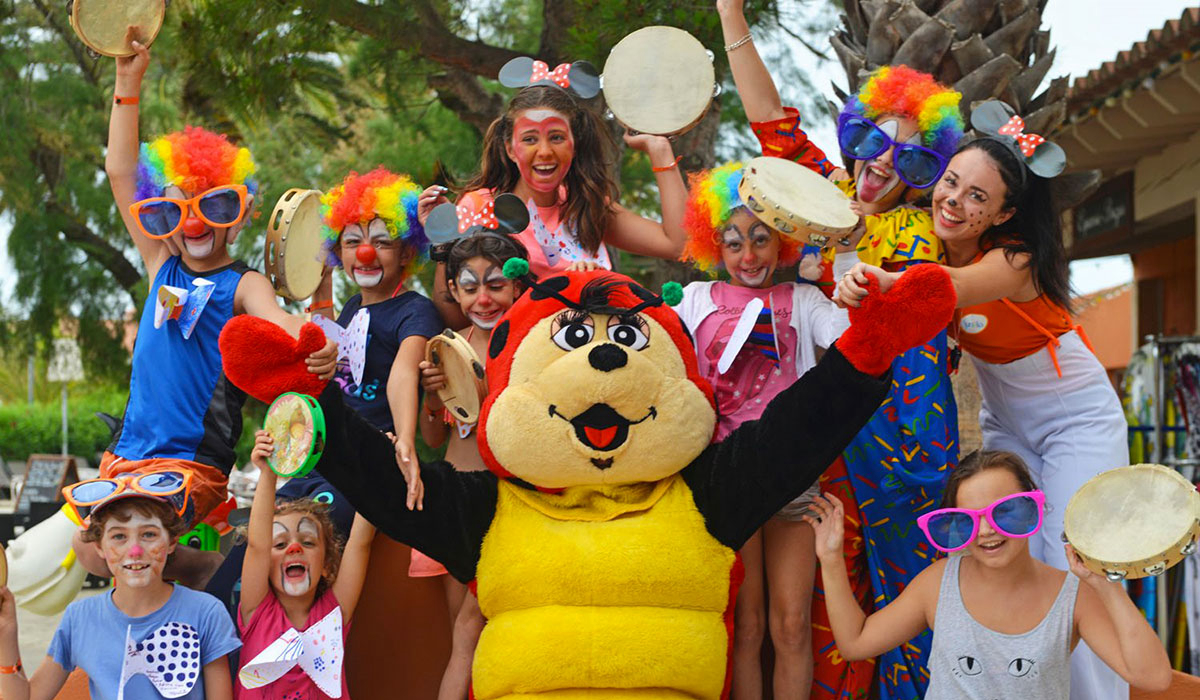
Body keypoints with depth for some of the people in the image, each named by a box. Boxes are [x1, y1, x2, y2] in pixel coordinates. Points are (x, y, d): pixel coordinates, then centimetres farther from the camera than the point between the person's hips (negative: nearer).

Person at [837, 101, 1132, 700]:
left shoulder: (1016, 260, -29)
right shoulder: (935, 242, -9)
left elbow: (948, 287, -49)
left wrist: (882, 280, -68)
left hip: (1078, 418, -5)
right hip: (1005, 421, 5)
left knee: (1068, 571, -13)